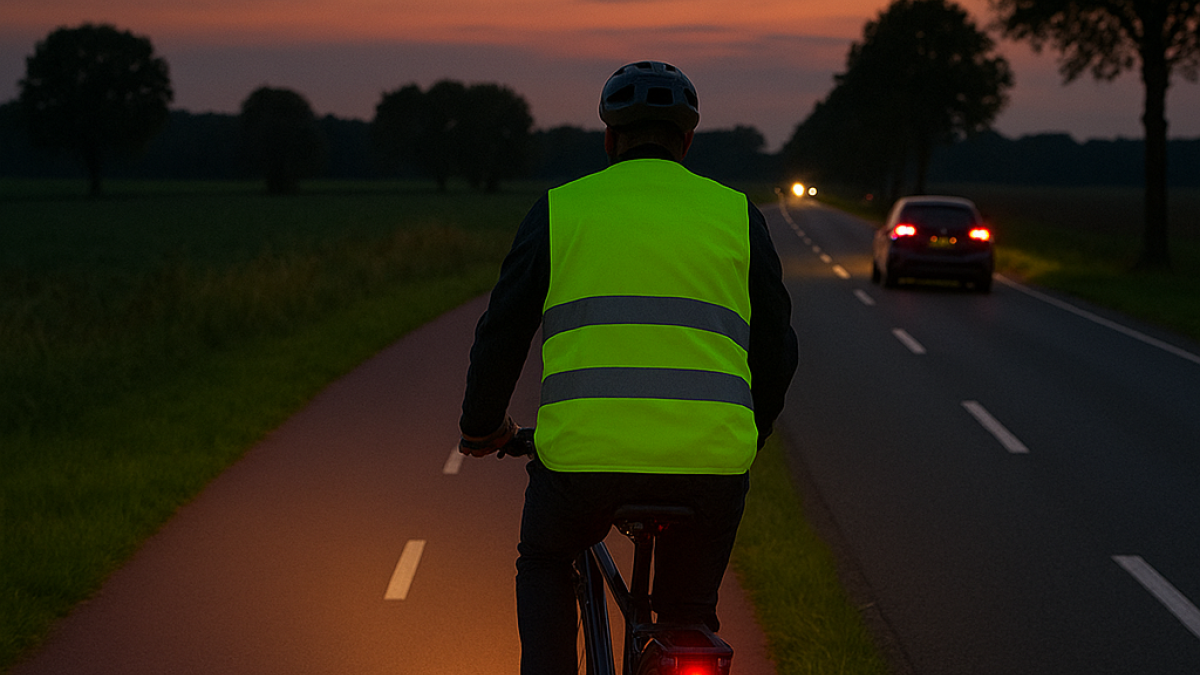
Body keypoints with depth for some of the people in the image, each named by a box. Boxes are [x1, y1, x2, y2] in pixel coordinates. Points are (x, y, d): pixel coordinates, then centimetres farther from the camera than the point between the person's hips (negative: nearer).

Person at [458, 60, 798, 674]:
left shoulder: (561, 209, 8)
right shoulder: (735, 214, 11)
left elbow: (503, 334, 9)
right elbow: (775, 349, 14)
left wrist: (482, 427, 26)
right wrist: (748, 435, 32)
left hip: (584, 456, -1)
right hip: (709, 462, 1)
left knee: (545, 565, 29)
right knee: (689, 615, 22)